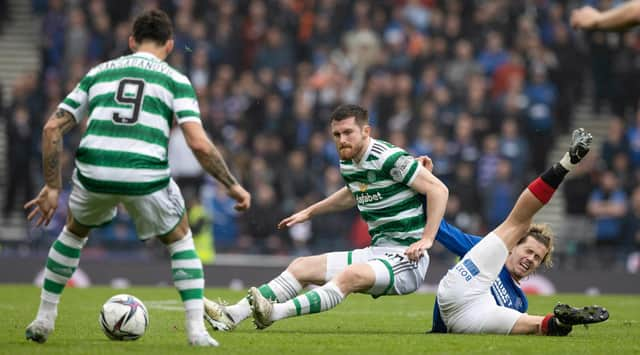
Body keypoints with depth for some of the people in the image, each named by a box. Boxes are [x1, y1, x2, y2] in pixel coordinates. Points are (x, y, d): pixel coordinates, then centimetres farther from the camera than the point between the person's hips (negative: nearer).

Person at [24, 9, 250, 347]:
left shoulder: (99, 72, 22)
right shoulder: (174, 80, 13)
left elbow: (52, 128, 16)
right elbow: (199, 144, -1)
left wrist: (53, 187, 20)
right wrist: (232, 185, 10)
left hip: (93, 173, 2)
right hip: (146, 176, -2)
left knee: (74, 231, 34)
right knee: (180, 240, 25)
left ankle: (43, 320, 34)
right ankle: (197, 329, 13)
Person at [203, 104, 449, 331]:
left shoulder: (389, 158, -17)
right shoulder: (347, 163, 8)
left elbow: (438, 189, -18)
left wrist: (426, 239, -23)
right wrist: (309, 212, 36)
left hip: (406, 258, -9)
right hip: (376, 253, 9)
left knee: (350, 276, -35)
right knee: (302, 267, 1)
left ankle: (275, 312, -49)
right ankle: (233, 315, -10)